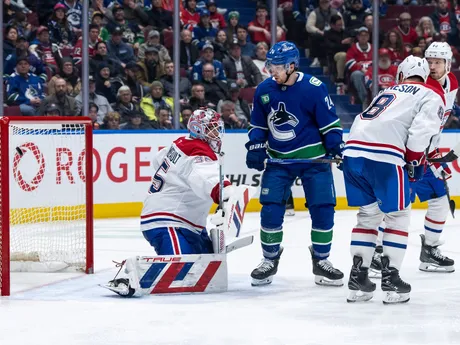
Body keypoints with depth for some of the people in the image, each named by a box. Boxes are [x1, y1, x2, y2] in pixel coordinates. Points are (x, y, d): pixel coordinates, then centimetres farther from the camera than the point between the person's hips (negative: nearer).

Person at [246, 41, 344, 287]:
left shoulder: (313, 88, -15)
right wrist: (255, 149, -2)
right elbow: (258, 125, 10)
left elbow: (330, 122, -8)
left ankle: (321, 261, 13)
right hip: (278, 159, 3)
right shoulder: (264, 90, -1)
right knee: (270, 209, -4)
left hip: (313, 158, -3)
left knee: (322, 209, -3)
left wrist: (335, 146, -16)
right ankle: (270, 260, 11)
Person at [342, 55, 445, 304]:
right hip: (384, 156, -6)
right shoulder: (432, 97, 11)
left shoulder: (387, 92, 32)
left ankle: (357, 279, 17)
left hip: (353, 150, 6)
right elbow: (421, 130, -6)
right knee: (398, 215, 11)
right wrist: (415, 161, 6)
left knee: (368, 214, 20)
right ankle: (390, 280, 7)